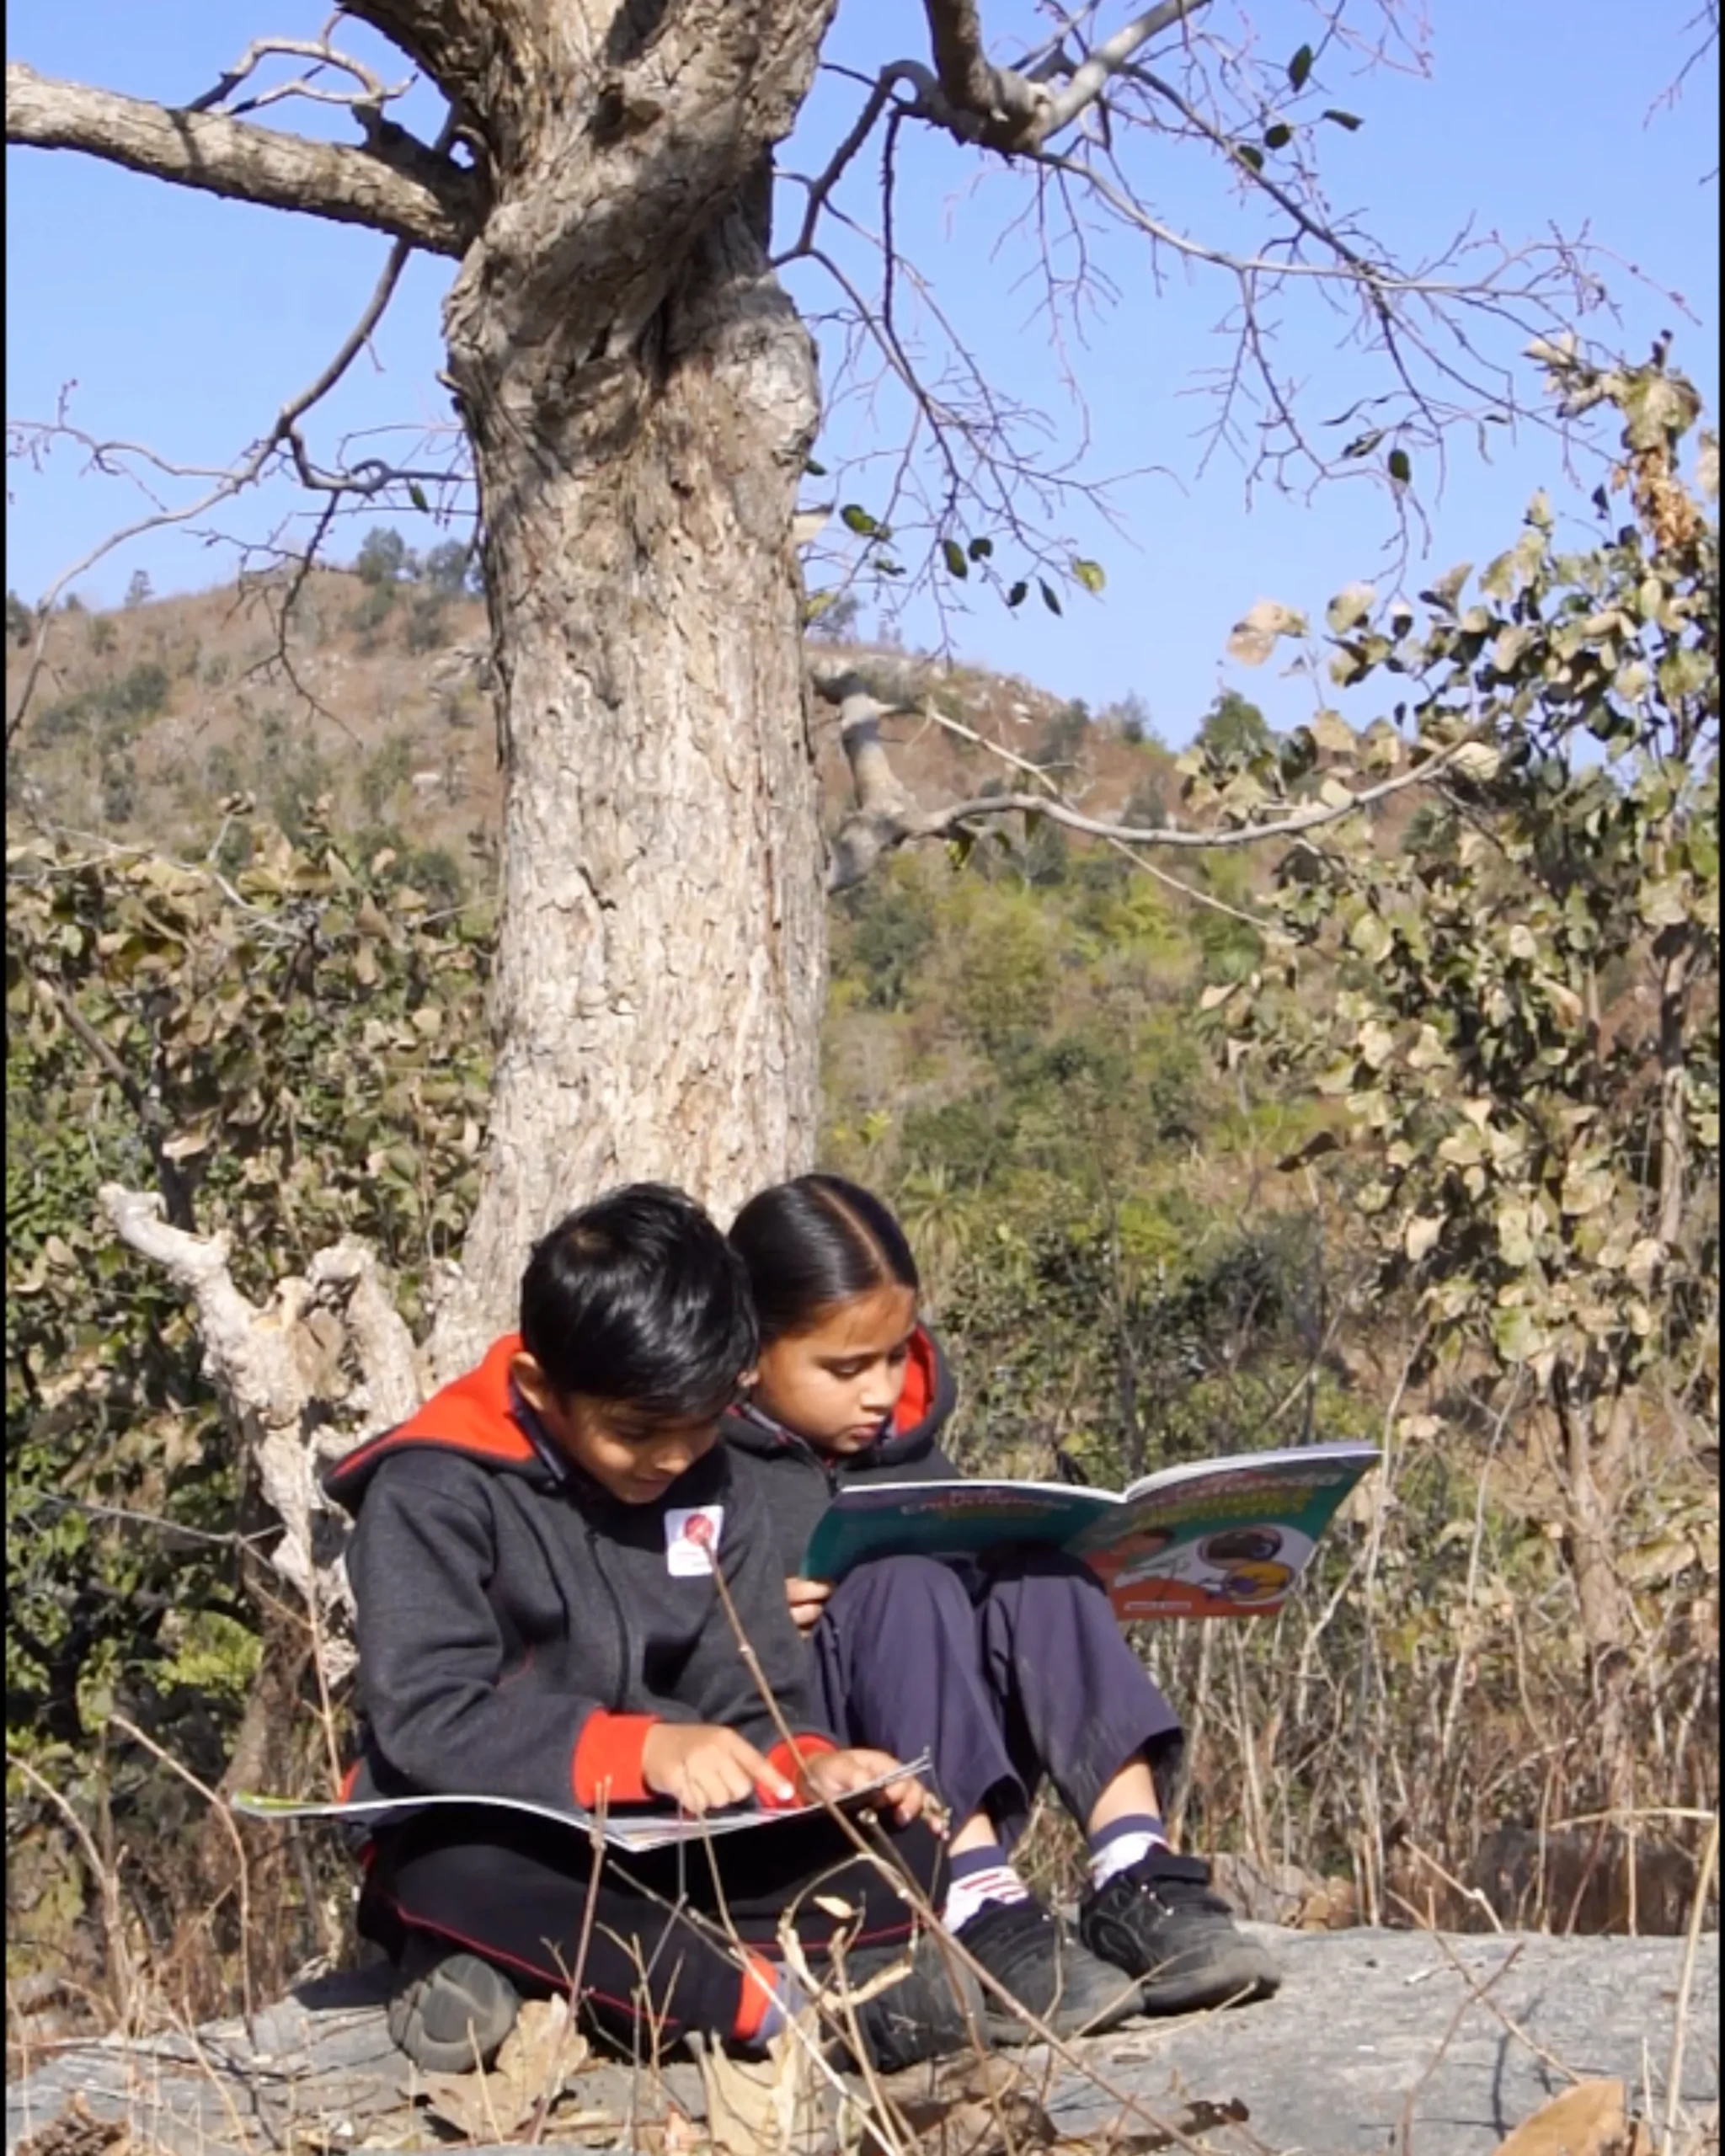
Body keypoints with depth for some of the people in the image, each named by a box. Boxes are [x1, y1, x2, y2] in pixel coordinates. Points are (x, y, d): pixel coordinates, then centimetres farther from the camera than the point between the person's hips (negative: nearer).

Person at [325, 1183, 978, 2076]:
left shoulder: (714, 1491, 4)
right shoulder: (434, 1491, -13)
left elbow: (754, 1701, 3)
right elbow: (428, 1718, -23)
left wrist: (810, 1764, -22)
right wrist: (640, 1749, -35)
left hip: (670, 1849, 5)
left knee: (901, 1849, -18)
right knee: (453, 1882, -40)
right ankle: (783, 1998, -32)